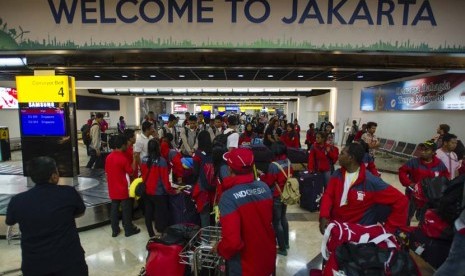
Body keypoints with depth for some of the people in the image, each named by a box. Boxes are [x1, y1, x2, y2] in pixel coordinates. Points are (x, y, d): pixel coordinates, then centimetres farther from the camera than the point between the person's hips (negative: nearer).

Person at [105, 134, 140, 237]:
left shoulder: (109, 157, 1)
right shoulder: (123, 158, -19)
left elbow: (107, 171, 12)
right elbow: (131, 172, -11)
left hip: (112, 189, 6)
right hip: (123, 189, -6)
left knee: (114, 209, 14)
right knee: (126, 210, 7)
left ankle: (115, 230, 24)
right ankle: (129, 230, 18)